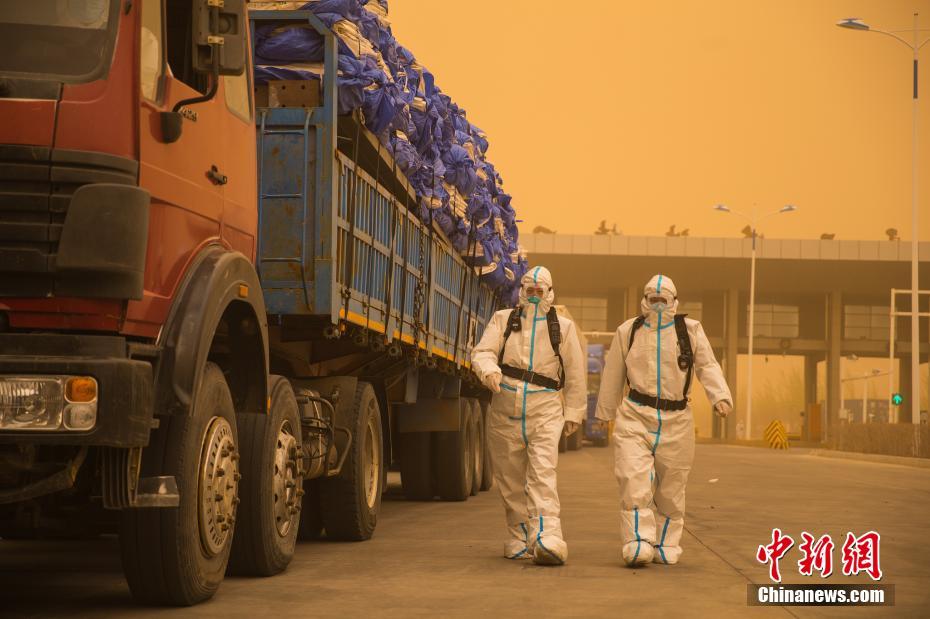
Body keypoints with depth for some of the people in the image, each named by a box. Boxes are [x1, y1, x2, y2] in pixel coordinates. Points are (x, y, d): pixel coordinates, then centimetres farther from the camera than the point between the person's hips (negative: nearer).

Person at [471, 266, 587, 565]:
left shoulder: (563, 327, 7)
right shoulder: (503, 320, 9)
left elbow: (575, 373, 12)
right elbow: (482, 351, -4)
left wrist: (573, 413, 13)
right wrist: (489, 370, -26)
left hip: (545, 410, -2)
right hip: (505, 409, 2)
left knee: (543, 473, -18)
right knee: (510, 478, 8)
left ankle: (548, 539, -28)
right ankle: (519, 537, 23)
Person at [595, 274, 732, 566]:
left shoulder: (690, 330, 3)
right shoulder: (628, 331, 6)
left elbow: (707, 366, -3)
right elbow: (613, 374, 16)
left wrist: (720, 396, -20)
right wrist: (606, 411, 22)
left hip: (676, 420, 1)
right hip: (635, 416, -1)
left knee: (671, 488, 9)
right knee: (634, 480, -16)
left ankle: (666, 546, 21)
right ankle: (638, 543, -19)